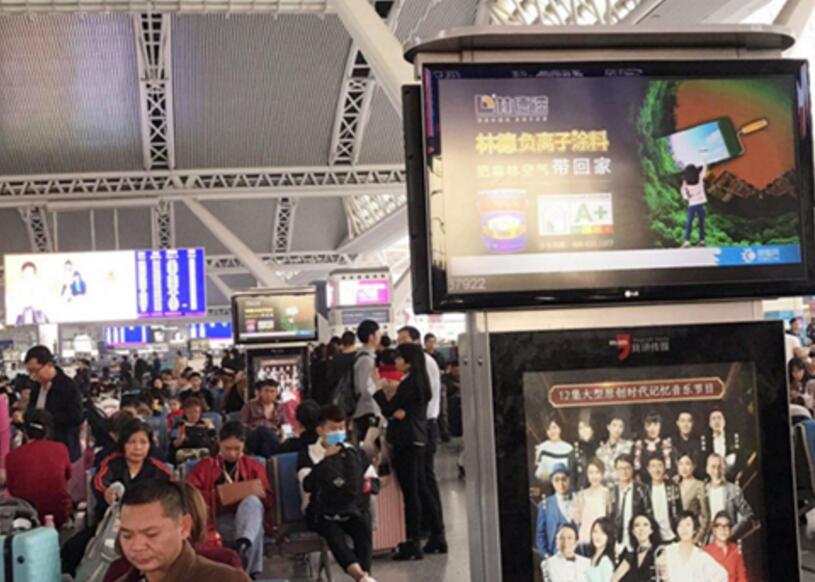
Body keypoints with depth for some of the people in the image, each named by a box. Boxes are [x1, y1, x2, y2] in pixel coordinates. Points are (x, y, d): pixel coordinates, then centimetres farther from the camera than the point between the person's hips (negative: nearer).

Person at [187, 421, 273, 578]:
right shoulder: (205, 466, 18)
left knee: (252, 501, -37)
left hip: (246, 520, 0)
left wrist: (260, 493, -12)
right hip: (217, 522, 0)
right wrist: (217, 495, -14)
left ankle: (243, 545, -58)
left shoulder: (254, 466, 19)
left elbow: (269, 501, 12)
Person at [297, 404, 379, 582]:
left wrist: (367, 484, -12)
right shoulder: (308, 454, 7)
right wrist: (325, 459, -16)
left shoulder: (354, 453, 15)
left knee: (364, 530, -31)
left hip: (351, 509, 3)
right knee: (333, 533, -35)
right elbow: (307, 485, -10)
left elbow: (375, 482, 13)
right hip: (321, 512, -2)